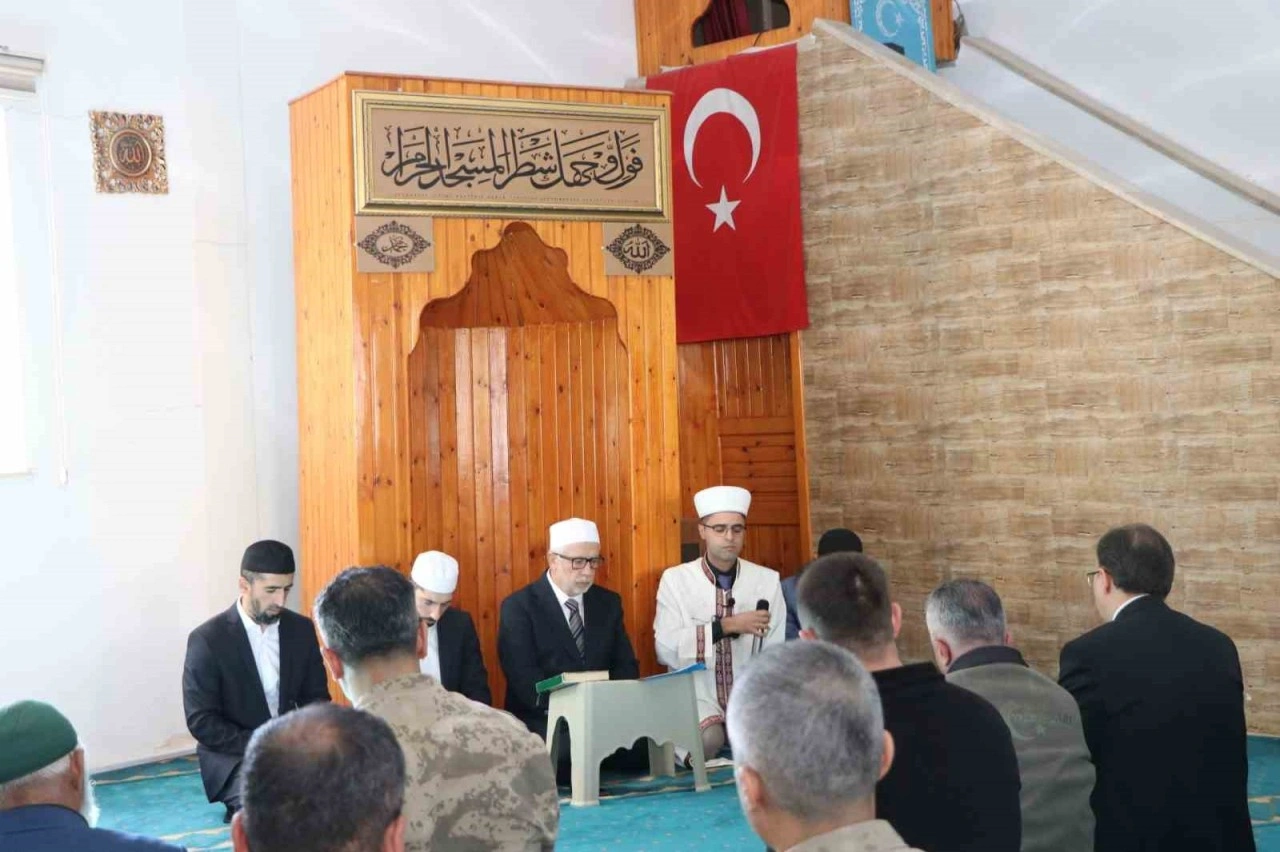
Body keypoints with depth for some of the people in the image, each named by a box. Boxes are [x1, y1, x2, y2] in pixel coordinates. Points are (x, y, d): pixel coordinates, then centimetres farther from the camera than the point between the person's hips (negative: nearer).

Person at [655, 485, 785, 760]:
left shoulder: (767, 580, 6)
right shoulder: (675, 580, 0)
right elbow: (665, 649, -11)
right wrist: (728, 626, -16)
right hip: (698, 699, -1)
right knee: (707, 738, -32)